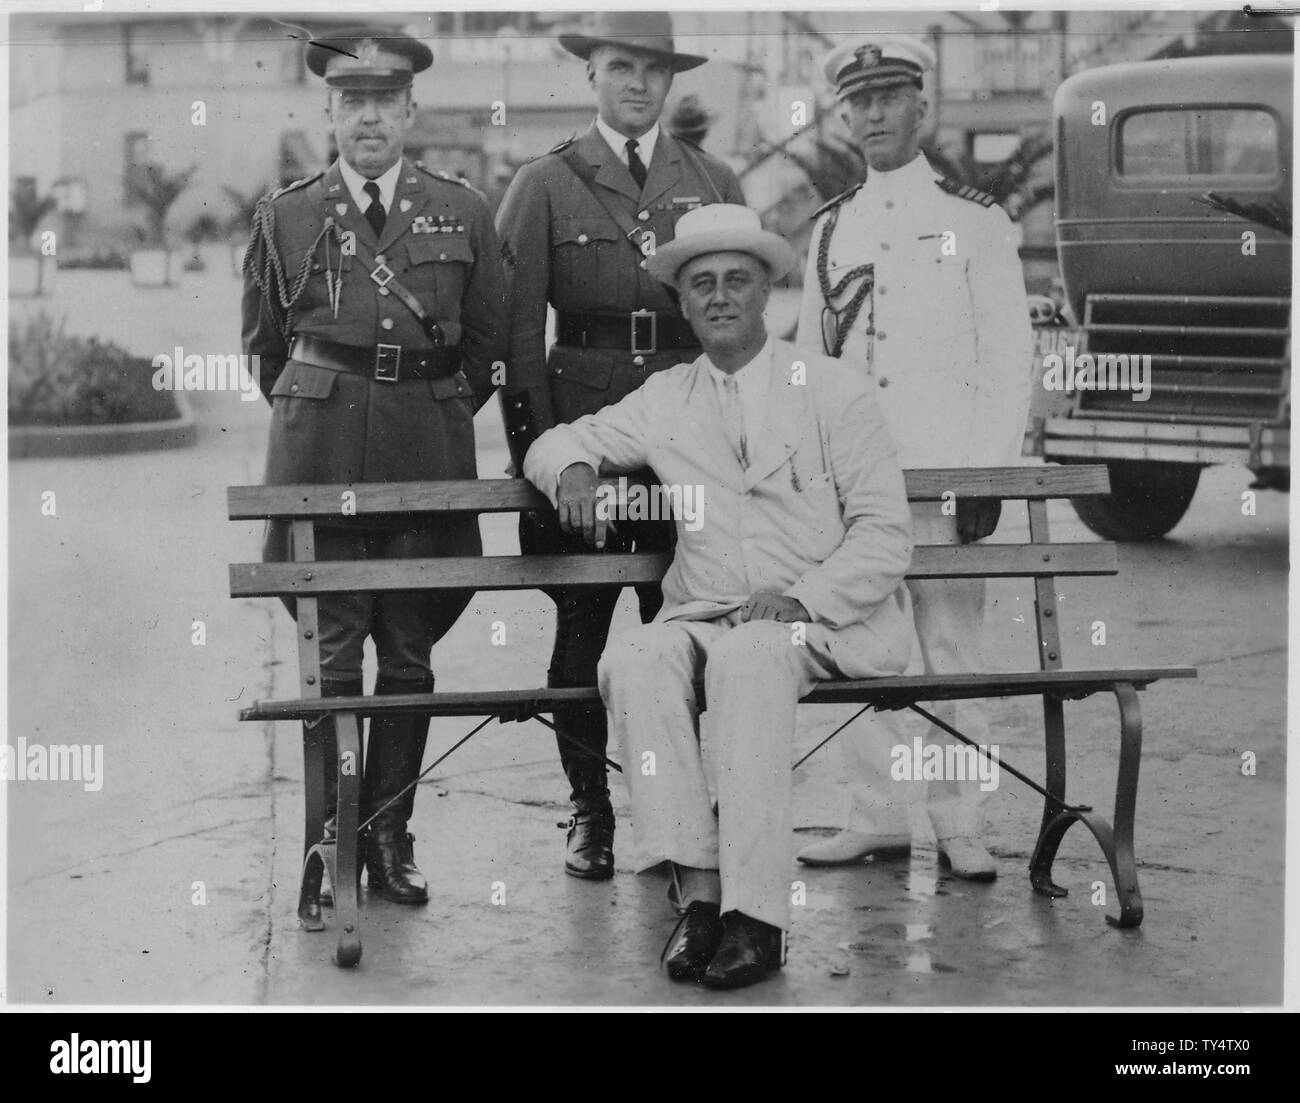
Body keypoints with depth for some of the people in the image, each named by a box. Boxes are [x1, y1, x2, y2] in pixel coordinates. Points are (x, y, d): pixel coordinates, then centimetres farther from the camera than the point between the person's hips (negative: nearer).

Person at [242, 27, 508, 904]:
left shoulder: (461, 213, 9)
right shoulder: (286, 216, 7)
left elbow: (490, 338, 15)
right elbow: (264, 341, 17)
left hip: (429, 446, 1)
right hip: (320, 448, -1)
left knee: (410, 650, 4)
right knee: (331, 648, -2)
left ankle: (390, 833, 12)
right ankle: (330, 839, 5)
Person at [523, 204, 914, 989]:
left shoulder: (833, 389, 4)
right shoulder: (665, 400, 15)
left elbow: (884, 533, -1)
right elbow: (553, 444, 26)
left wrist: (803, 600, -17)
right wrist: (574, 470, -1)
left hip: (826, 623, -3)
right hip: (704, 619, 3)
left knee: (747, 658, -37)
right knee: (634, 659, -30)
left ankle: (757, 915, -36)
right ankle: (698, 889, -32)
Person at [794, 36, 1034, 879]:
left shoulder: (975, 222, 2)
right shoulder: (831, 229, 13)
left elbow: (1008, 358, -1)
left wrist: (989, 477, -8)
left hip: (944, 473, -4)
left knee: (951, 646, -2)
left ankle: (960, 824, 6)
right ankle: (878, 816, 13)